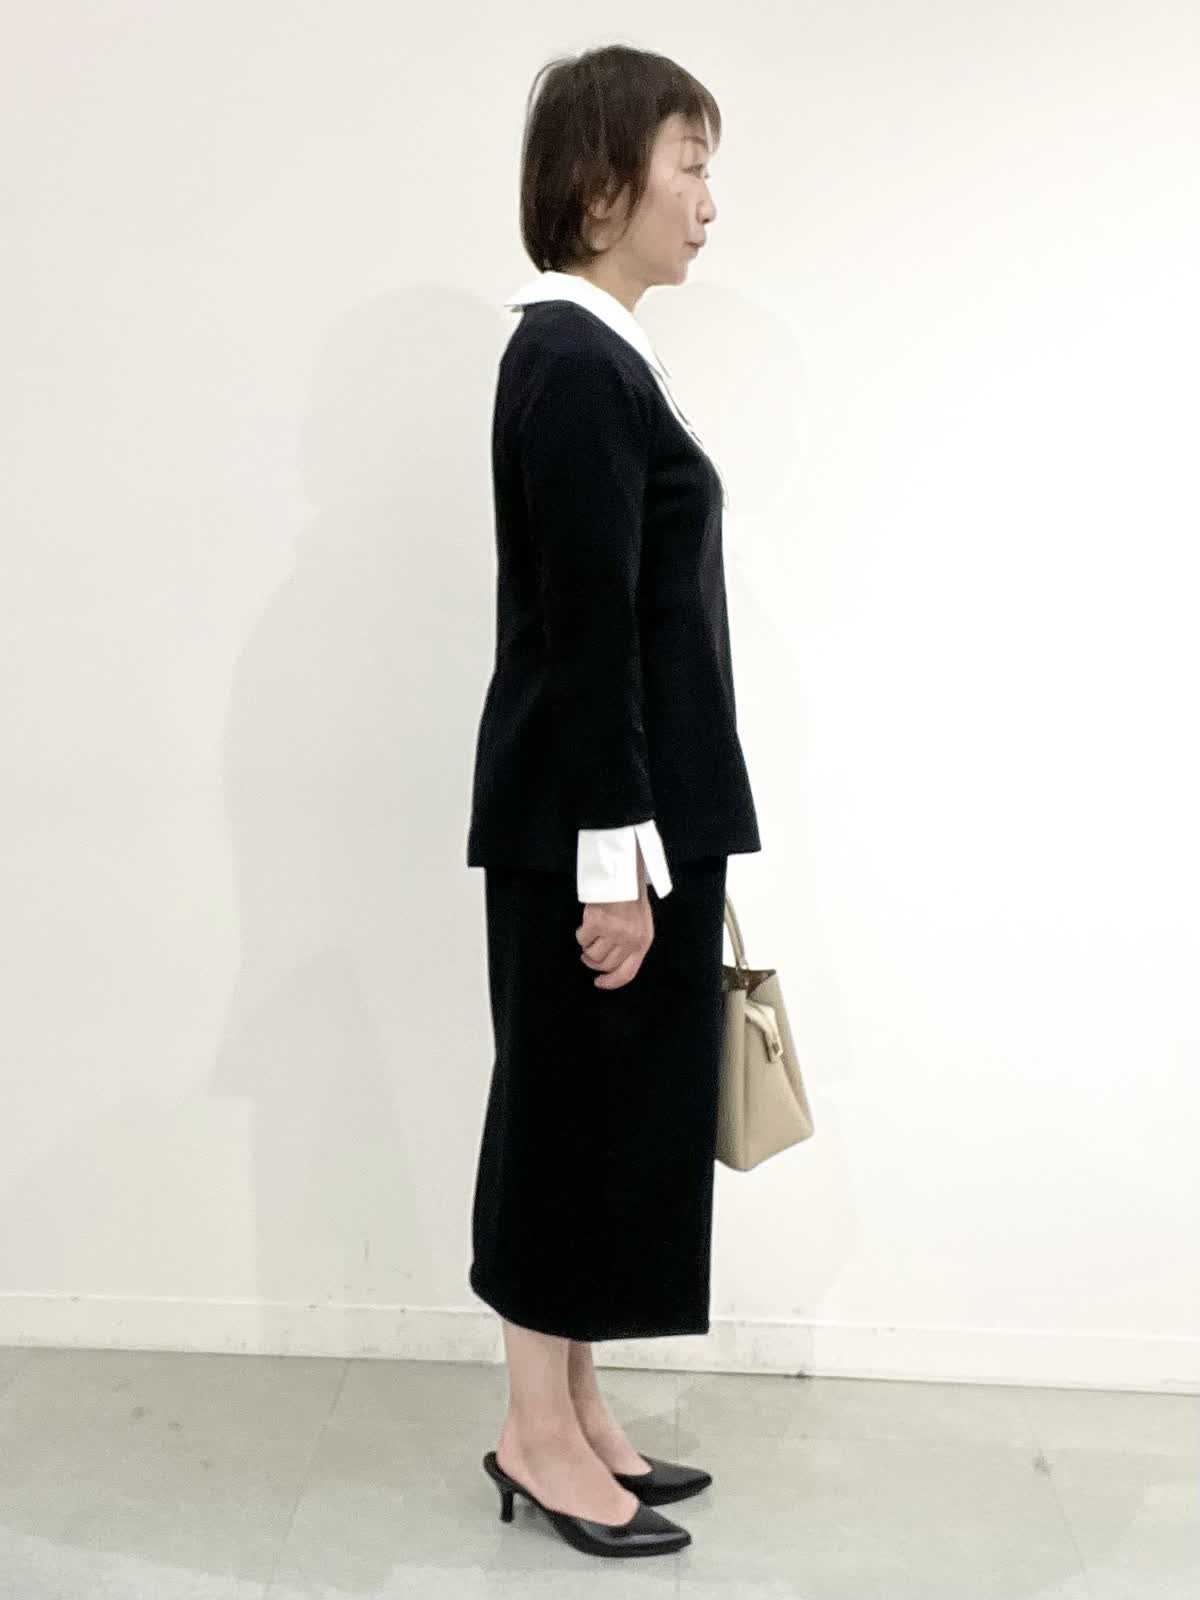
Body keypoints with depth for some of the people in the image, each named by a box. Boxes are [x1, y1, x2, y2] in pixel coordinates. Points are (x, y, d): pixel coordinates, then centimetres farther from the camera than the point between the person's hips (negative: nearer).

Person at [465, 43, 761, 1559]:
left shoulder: (587, 356, 14)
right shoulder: (576, 367, -16)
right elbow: (584, 636, -20)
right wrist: (617, 860, -19)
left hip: (624, 809, 10)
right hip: (592, 825, -10)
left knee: (609, 1114, 15)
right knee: (578, 1112, 2)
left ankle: (574, 1412, 29)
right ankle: (537, 1434, 19)